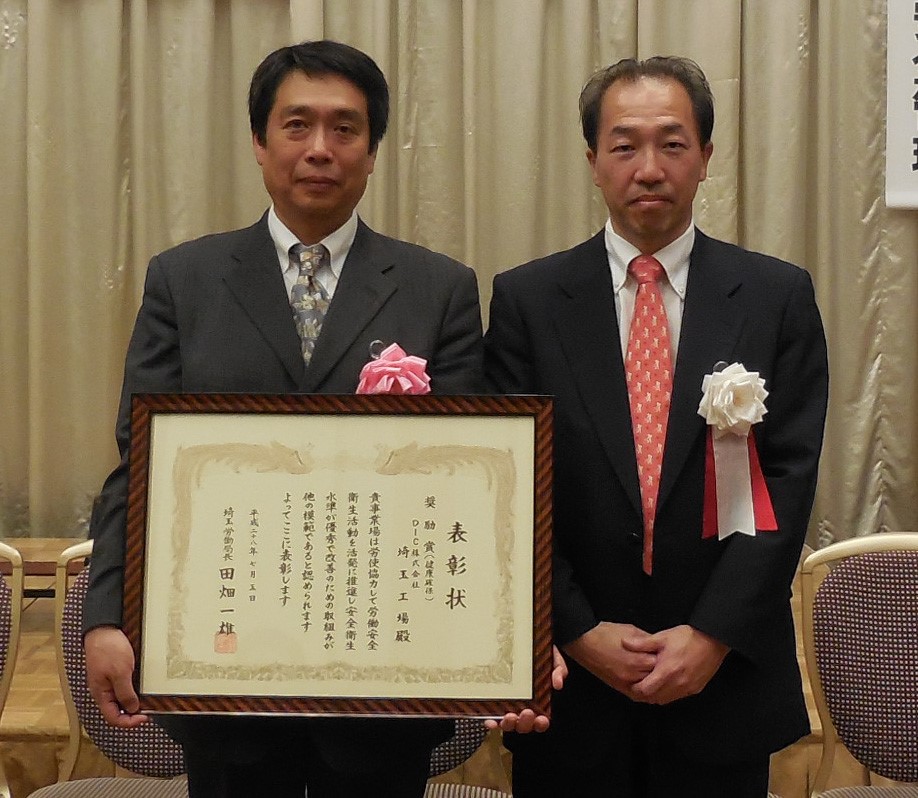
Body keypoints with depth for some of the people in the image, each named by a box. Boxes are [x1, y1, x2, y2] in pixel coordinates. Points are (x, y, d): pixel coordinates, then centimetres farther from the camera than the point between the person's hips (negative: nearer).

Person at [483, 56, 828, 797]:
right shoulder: (525, 299, -1)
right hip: (570, 676, 0)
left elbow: (789, 477, -4)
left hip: (728, 671, 0)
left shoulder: (779, 296, 0)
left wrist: (713, 635, -11)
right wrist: (578, 631, -9)